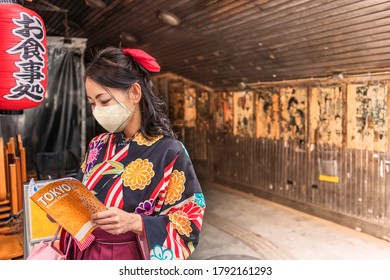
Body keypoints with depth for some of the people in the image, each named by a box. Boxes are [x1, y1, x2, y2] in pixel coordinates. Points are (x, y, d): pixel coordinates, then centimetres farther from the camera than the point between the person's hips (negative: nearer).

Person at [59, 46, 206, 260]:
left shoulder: (169, 152, -18)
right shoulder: (97, 146, -1)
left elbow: (190, 222, -18)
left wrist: (134, 222, -29)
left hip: (133, 260, -5)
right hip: (86, 256, 5)